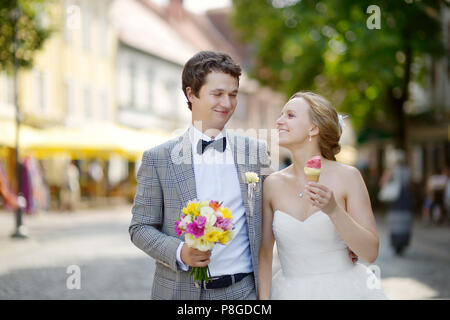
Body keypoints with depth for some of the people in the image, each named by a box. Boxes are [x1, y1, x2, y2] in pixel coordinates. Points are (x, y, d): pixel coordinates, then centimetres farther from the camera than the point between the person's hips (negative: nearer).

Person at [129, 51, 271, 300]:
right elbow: (140, 227, 0)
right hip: (181, 291, -1)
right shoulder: (158, 158, -2)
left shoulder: (257, 151, 5)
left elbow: (266, 221, 11)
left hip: (243, 290, 2)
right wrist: (179, 252, -16)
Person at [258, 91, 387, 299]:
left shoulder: (347, 176, -9)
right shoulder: (273, 184, -3)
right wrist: (263, 298, -6)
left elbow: (371, 252, -12)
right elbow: (264, 254, 2)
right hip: (291, 292, 2)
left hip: (344, 290, -2)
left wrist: (334, 210, -24)